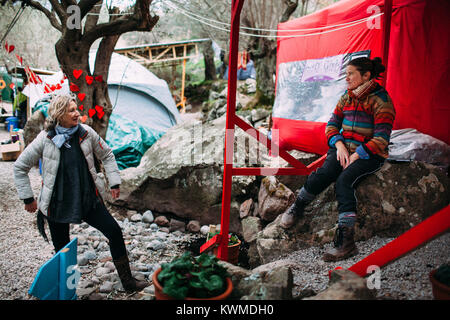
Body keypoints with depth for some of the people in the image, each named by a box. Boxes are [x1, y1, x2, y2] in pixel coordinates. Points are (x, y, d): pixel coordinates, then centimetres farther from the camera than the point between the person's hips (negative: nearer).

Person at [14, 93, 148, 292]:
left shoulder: (86, 133, -4)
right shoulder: (45, 139, -10)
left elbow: (107, 155, 11)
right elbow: (20, 167, 1)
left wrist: (114, 182, 6)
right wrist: (28, 198, 0)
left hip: (89, 199, 2)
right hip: (58, 204, -2)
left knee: (115, 232, -4)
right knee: (62, 252, 8)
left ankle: (127, 282, 11)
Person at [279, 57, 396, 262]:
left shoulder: (381, 100, -7)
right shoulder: (346, 98, 12)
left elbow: (381, 139, -13)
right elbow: (332, 125, 13)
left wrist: (356, 155, -20)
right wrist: (339, 145, -6)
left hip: (369, 154, -4)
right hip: (343, 147, 4)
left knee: (344, 180, -33)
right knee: (324, 173, -28)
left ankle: (345, 241, -33)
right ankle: (296, 208, -5)